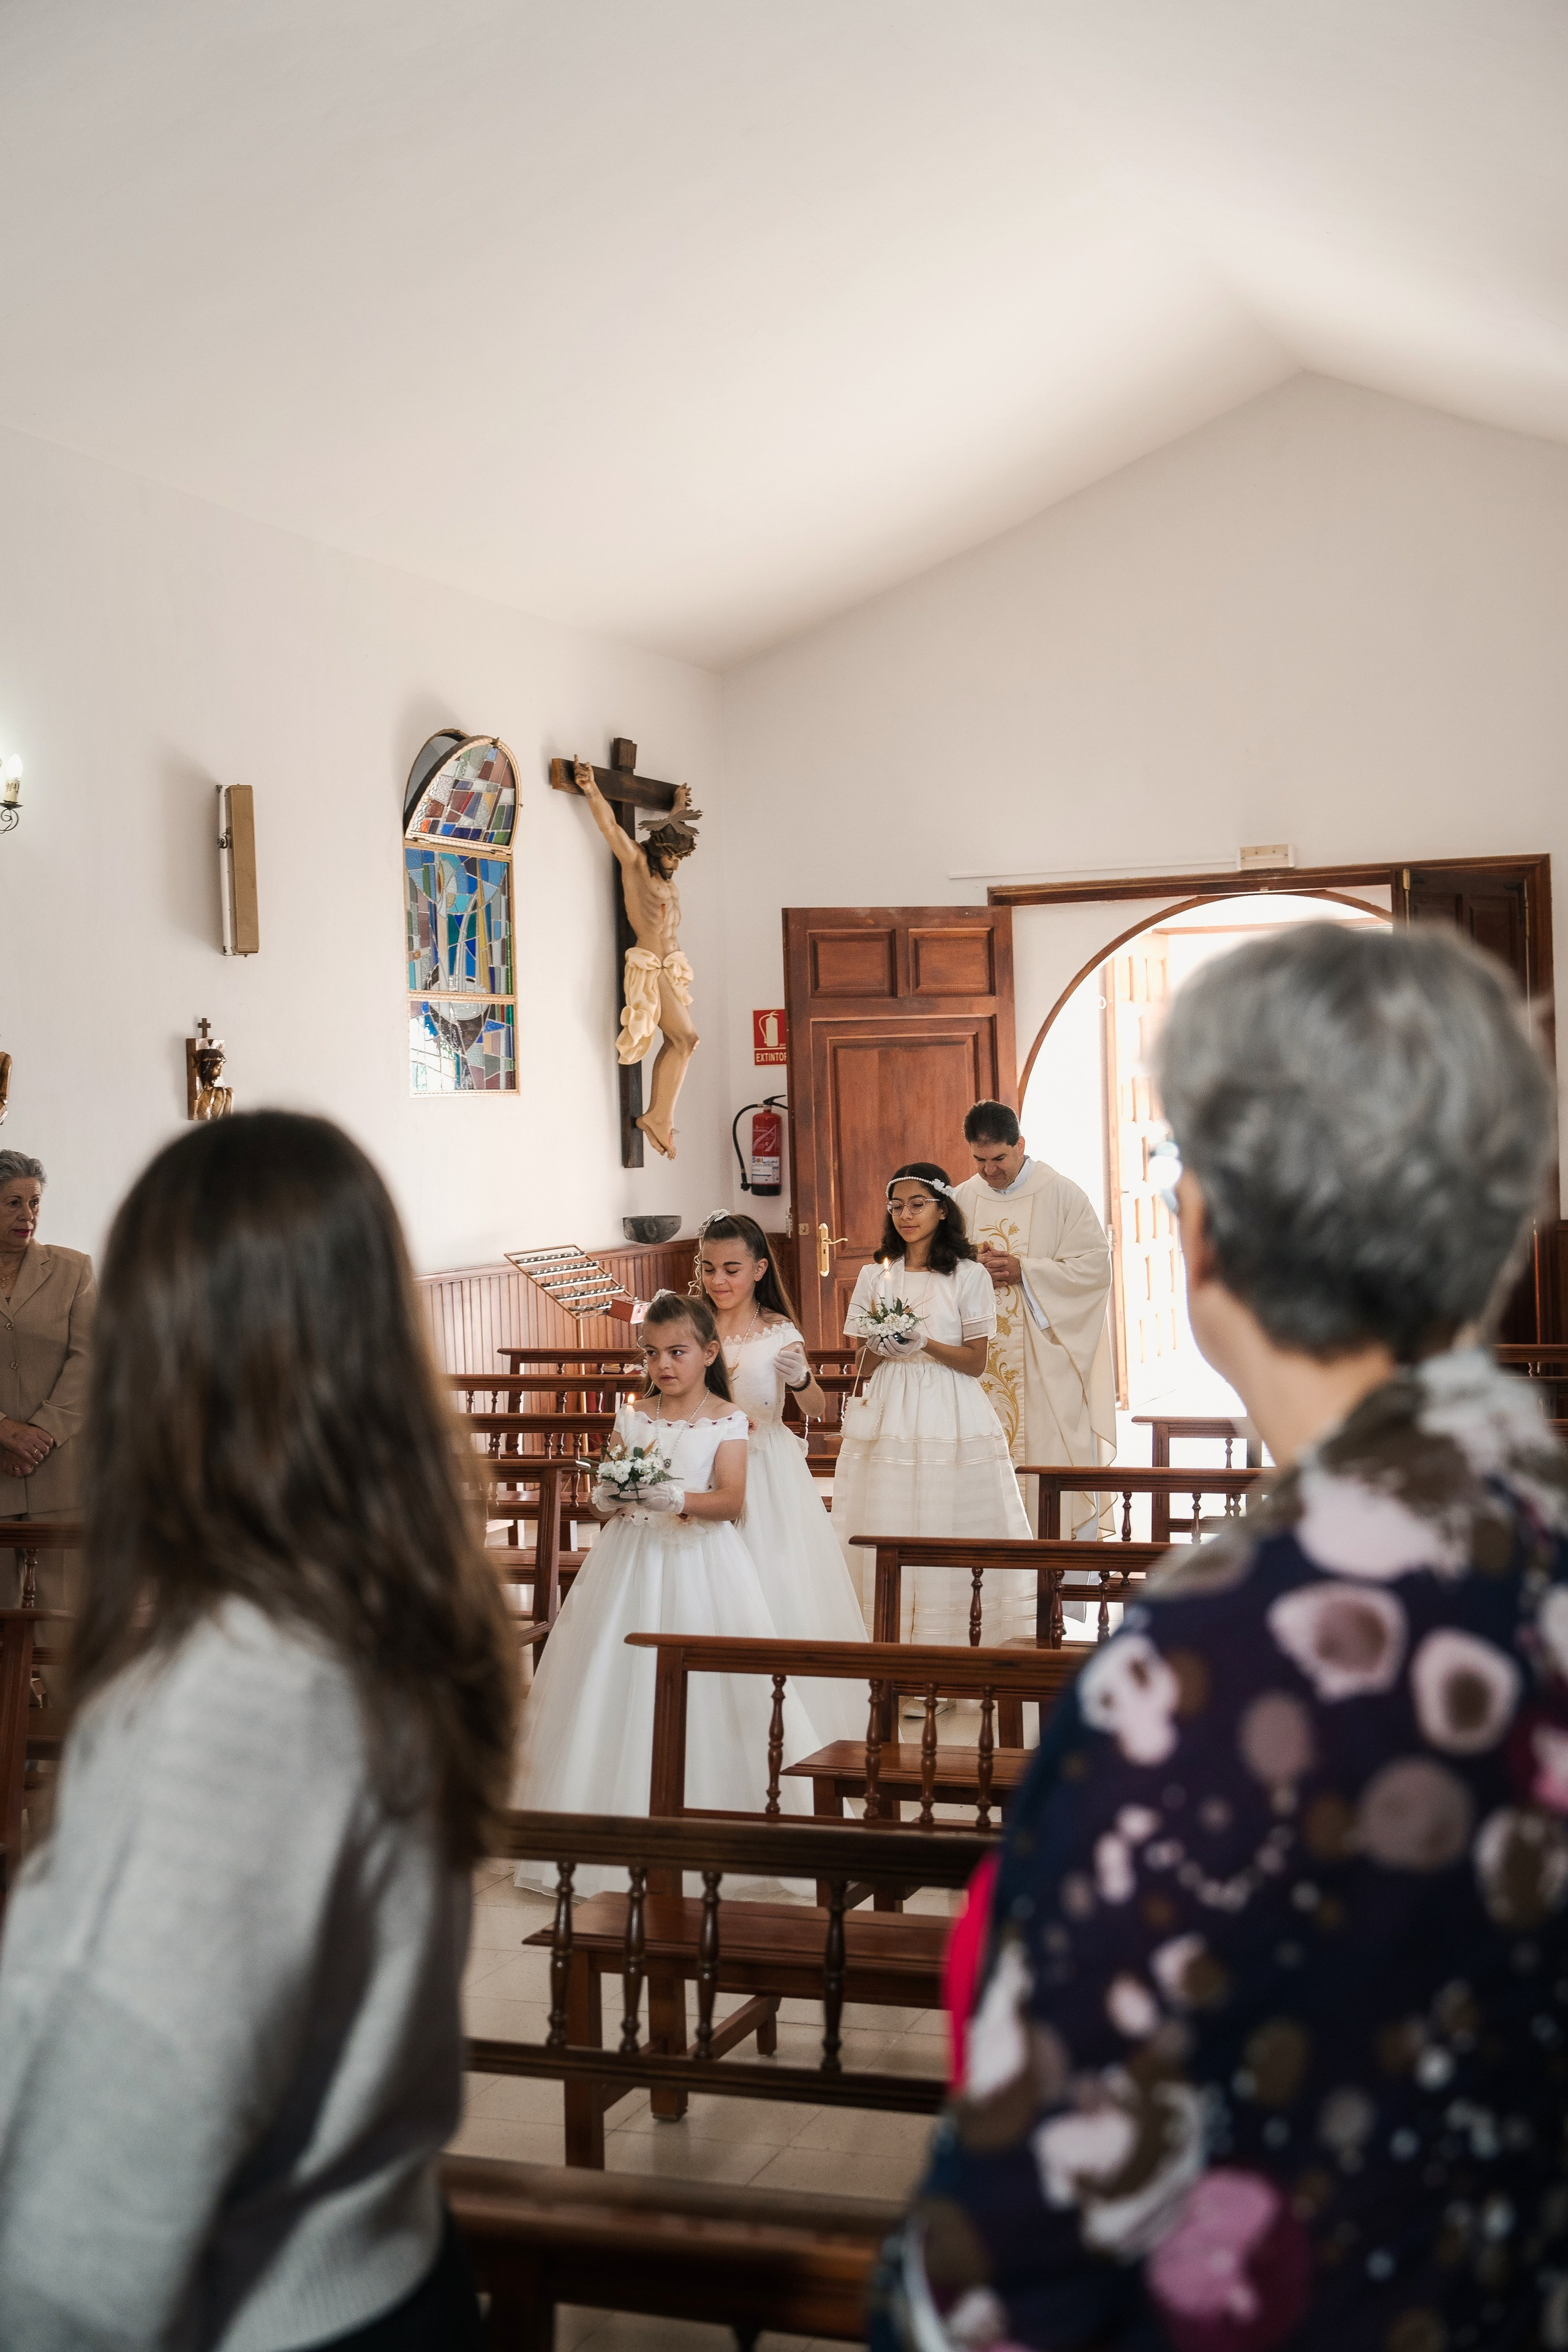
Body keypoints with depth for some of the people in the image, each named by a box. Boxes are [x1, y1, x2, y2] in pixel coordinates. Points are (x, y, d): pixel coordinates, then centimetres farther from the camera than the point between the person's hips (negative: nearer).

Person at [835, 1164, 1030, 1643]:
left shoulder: (969, 1276, 0)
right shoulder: (876, 1275, 11)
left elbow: (975, 1362, -2)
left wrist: (925, 1344, -16)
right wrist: (879, 1347, -9)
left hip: (950, 1416, -3)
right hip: (889, 1415, 3)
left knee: (947, 1527, -4)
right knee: (887, 1531, -1)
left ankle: (950, 1638, 2)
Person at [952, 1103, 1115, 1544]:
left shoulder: (1061, 1194, -3)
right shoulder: (963, 1199, 9)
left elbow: (1095, 1266, -8)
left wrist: (1023, 1271, -15)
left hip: (1050, 1355, -3)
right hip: (987, 1356, 3)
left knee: (1056, 1456, -3)